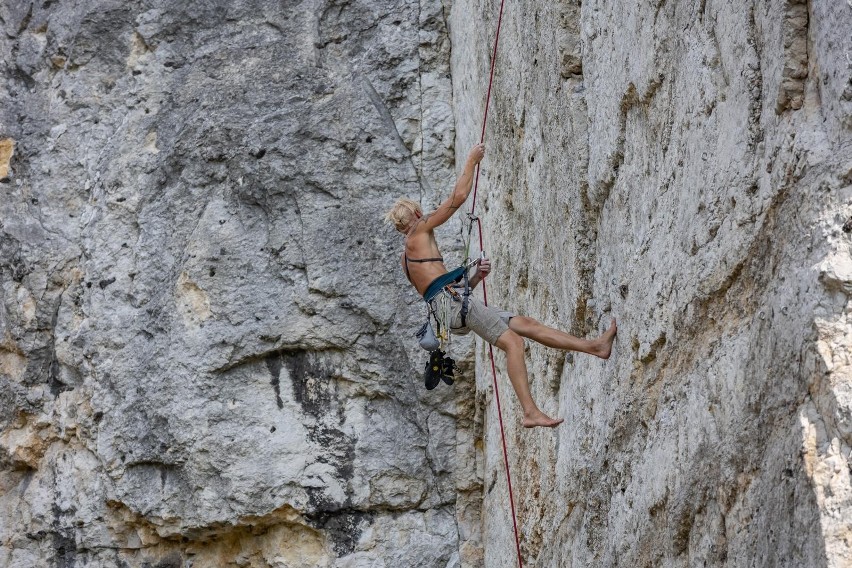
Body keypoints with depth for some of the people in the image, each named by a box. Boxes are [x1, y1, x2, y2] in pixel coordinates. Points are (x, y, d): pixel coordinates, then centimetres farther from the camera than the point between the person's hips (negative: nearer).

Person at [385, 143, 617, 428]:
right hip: (452, 301, -9)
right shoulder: (420, 232, 5)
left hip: (451, 307, 9)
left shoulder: (406, 258, 29)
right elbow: (458, 197, 1)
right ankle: (530, 412, -31)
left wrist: (475, 277, 15)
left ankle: (595, 345, 1)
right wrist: (472, 161, 12)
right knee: (512, 341, -20)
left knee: (527, 324, 4)